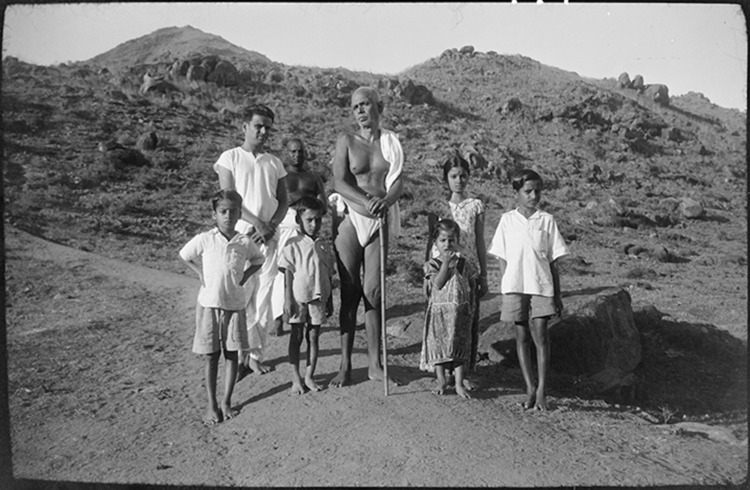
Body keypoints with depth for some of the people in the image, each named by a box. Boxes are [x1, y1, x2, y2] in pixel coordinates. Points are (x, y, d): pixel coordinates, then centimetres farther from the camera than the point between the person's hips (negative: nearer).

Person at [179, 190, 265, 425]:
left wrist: (244, 276, 1)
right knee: (211, 356, 5)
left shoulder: (245, 243, -5)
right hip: (209, 304, -1)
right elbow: (184, 256, 8)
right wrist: (201, 273, 0)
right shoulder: (204, 240, -9)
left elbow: (258, 260, 14)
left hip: (234, 305, 2)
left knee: (232, 354, 7)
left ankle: (227, 402, 21)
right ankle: (211, 405, 17)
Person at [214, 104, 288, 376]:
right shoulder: (230, 158, 3)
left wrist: (271, 226, -8)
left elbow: (283, 202, 11)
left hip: (268, 238, 3)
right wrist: (258, 222, -15)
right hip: (240, 235, -3)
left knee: (263, 298, 3)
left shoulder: (274, 163, 13)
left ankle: (255, 354, 13)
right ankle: (242, 354, 9)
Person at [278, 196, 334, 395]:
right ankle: (296, 378, 15)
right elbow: (288, 274, -6)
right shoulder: (293, 245, -6)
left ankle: (309, 376, 20)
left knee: (313, 337, 9)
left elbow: (328, 275, 10)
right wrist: (287, 299, -10)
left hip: (318, 298, 3)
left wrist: (330, 301, 11)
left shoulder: (324, 246, 5)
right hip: (298, 298, -3)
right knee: (296, 338, 6)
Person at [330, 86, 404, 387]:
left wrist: (386, 201, -23)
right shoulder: (346, 141, 4)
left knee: (374, 291, 2)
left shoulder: (391, 142, 9)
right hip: (351, 219, -1)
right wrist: (368, 201, -23)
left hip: (380, 221, 1)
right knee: (349, 292, 0)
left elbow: (398, 182, -1)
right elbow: (339, 183, -7)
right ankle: (345, 365, 8)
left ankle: (375, 364, 10)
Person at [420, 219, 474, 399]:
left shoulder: (462, 262, 7)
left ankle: (459, 384, 11)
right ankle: (441, 381, 19)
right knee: (438, 344, 3)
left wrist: (471, 307, 6)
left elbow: (469, 287, 12)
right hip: (439, 310, -2)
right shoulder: (432, 264, -1)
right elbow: (438, 284, -16)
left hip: (460, 311, 2)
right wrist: (446, 263, -18)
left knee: (460, 346, 3)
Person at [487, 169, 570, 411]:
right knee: (522, 337, 7)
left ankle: (541, 390, 1)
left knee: (541, 336, -6)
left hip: (541, 286, -1)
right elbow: (503, 259, 6)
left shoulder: (547, 220, 3)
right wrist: (504, 292, 2)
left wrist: (557, 295, 5)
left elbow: (553, 261, 6)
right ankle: (529, 388, 18)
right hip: (515, 287, 1)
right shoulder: (507, 220, 4)